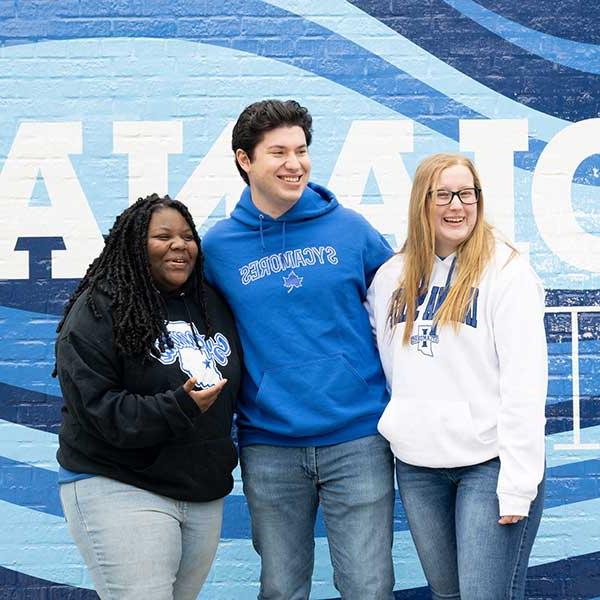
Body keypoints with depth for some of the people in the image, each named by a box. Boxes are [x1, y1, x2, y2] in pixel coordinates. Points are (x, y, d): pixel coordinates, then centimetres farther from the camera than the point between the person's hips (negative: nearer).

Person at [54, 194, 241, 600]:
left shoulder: (214, 305, 11)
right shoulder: (99, 310, -9)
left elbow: (235, 388, 22)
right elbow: (96, 407, -16)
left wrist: (223, 459, 13)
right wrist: (178, 409, -24)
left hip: (205, 496, 7)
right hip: (120, 490, -6)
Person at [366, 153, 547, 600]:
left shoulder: (506, 270, -8)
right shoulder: (392, 275, 9)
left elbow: (525, 382, -13)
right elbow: (382, 361, 18)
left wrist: (518, 482, -16)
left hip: (488, 463, -5)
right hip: (416, 463, 5)